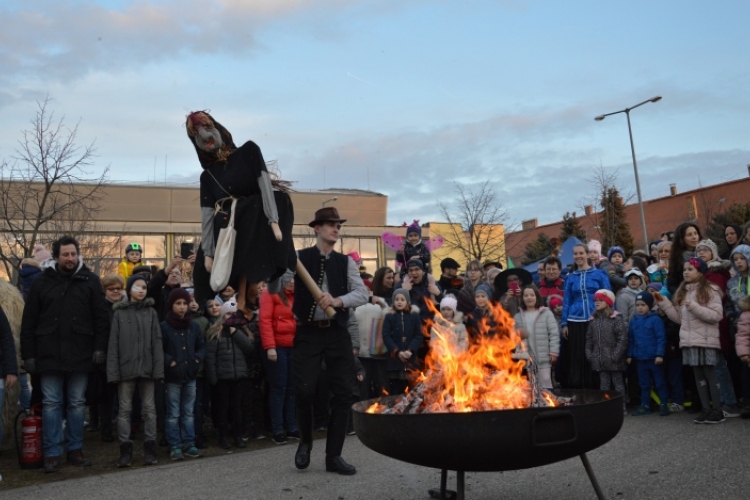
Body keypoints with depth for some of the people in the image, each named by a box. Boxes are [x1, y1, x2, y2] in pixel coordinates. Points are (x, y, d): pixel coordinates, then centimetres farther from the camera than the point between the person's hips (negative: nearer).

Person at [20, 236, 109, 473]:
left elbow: (101, 317, 1)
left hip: (80, 354, 0)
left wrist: (99, 347, -6)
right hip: (49, 355, 0)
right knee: (51, 404, 4)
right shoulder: (42, 282, 5)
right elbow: (29, 322, 5)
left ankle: (75, 449, 20)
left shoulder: (90, 281, 3)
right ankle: (52, 453, 12)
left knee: (77, 403, 9)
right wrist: (28, 354, 0)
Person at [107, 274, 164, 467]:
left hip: (146, 368, 1)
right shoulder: (119, 313, 3)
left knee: (149, 408, 5)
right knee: (125, 409, 4)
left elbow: (157, 342, 2)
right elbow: (113, 344, -1)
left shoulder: (151, 312, 6)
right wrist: (113, 371, -8)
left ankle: (150, 449, 12)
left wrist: (158, 368, -6)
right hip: (126, 368, -1)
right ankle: (125, 450, 10)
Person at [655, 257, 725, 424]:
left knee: (710, 374, -1)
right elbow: (679, 317, 12)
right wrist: (663, 302, 5)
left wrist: (694, 307, -20)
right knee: (699, 376, 10)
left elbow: (717, 315, -14)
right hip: (689, 341, 6)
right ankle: (706, 409, 16)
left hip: (706, 340, -6)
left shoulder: (710, 291, -6)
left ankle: (718, 410, 8)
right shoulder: (682, 292, 13)